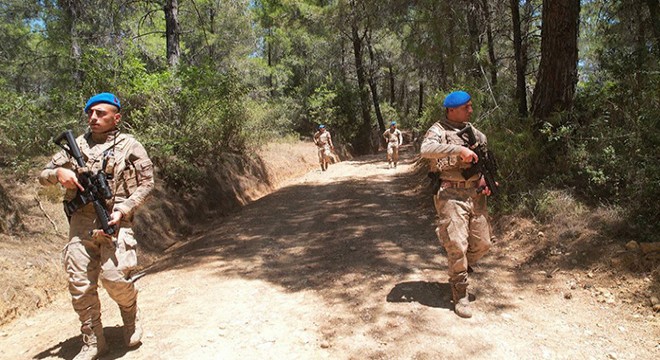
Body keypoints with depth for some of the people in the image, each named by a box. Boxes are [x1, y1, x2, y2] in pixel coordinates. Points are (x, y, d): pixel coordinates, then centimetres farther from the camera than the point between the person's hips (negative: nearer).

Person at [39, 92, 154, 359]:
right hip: (81, 223, 4)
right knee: (80, 284, 2)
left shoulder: (130, 145, 5)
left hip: (115, 221, -4)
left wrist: (123, 210, -12)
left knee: (114, 278, -14)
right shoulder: (76, 145, 15)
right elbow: (43, 175, 20)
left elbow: (146, 183, 1)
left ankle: (131, 316, 19)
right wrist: (59, 172, -4)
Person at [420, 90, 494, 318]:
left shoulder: (473, 131, 15)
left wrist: (486, 181, 9)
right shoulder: (439, 130, -6)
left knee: (482, 244, 10)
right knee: (457, 245, -7)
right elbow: (426, 149, -27)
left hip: (476, 194, 7)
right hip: (451, 195, -7)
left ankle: (459, 272, 36)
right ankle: (460, 294, 9)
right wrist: (459, 149, -29)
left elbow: (482, 160, 26)